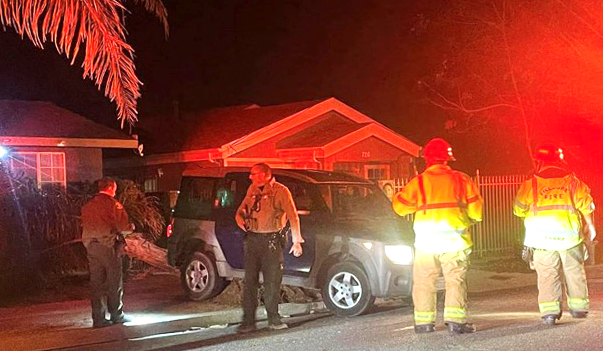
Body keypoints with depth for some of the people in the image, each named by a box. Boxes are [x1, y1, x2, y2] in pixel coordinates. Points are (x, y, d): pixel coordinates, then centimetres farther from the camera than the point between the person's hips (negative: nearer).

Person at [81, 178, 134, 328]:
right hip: (108, 245, -6)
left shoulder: (88, 206, 13)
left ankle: (98, 318, 7)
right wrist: (131, 227, 7)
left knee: (96, 282, 7)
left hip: (91, 246, 6)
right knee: (114, 282, 5)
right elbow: (123, 226, -13)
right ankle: (116, 314, 11)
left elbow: (85, 226, 13)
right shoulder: (113, 204, -7)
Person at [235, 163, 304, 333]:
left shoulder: (280, 191, -5)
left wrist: (297, 241, -11)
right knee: (250, 280, 1)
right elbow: (242, 209, 24)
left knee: (272, 280, 2)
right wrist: (240, 218, 0)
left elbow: (293, 217, -6)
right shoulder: (252, 189, 11)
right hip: (252, 238, 4)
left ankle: (273, 319, 14)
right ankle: (248, 320, 4)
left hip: (272, 239, -4)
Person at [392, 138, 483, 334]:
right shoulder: (461, 180, 3)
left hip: (426, 241, 0)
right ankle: (456, 321, -5)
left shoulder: (418, 182, -1)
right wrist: (467, 219, 27)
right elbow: (476, 210, 6)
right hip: (454, 240, 0)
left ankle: (424, 322, 11)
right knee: (455, 281, 3)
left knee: (424, 282, 10)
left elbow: (400, 206, 8)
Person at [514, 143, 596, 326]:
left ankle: (549, 310, -7)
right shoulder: (572, 181, 3)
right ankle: (579, 306, 22)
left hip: (542, 236, -2)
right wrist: (590, 227, 19)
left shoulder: (531, 184, -3)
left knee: (547, 274, 1)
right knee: (574, 271, 15)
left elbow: (519, 209, 4)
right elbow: (585, 205, 6)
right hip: (569, 235, 2)